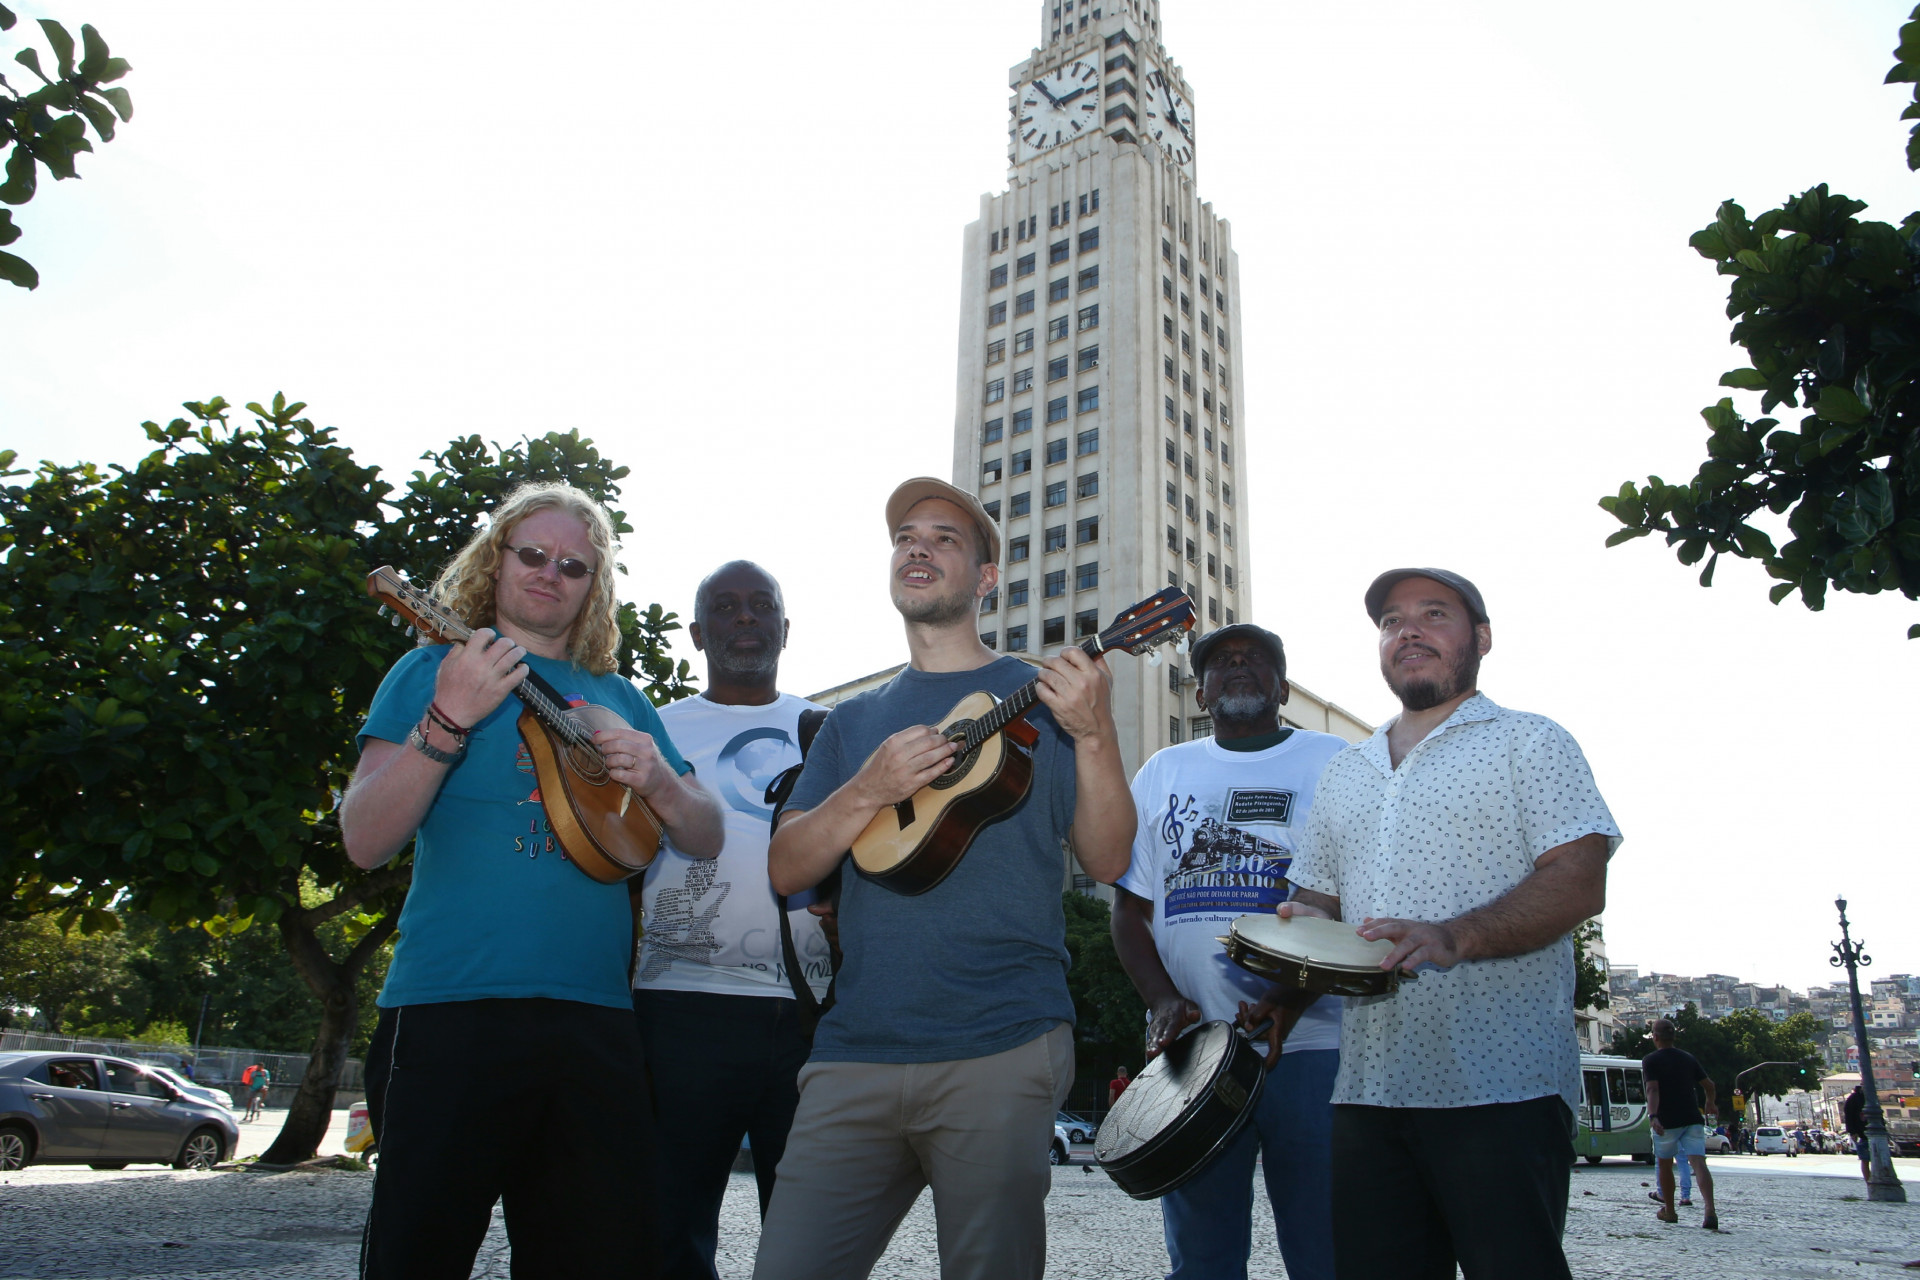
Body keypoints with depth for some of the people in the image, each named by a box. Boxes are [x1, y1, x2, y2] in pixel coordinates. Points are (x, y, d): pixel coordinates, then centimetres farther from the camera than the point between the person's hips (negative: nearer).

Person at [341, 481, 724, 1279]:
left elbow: (706, 839, 13)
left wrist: (658, 780, -9)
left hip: (595, 1018, 4)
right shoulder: (436, 668, 5)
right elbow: (365, 843, -6)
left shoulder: (618, 698, 16)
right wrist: (449, 719, -20)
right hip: (452, 1012, -3)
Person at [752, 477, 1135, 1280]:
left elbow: (1107, 861, 0)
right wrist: (868, 791, -10)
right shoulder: (856, 719, 16)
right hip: (856, 1053, 3)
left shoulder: (1038, 696, 6)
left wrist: (1094, 733, -15)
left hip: (1002, 1052, -3)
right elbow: (787, 869, 7)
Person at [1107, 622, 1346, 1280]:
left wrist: (1296, 993, -16)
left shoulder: (1335, 763, 6)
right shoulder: (1162, 773, 15)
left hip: (1310, 1044, -2)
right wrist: (1162, 999, -4)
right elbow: (1130, 906, 13)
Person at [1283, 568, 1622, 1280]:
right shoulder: (1342, 775, 21)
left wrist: (1455, 938, -24)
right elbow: (1318, 901, 23)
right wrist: (1302, 928, -1)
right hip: (1368, 1089, 5)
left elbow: (1581, 881, -9)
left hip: (1501, 1087, -5)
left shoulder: (1528, 742, 4)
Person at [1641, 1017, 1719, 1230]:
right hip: (1692, 1120, 3)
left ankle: (1669, 1211, 25)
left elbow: (1653, 1089, -18)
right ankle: (1710, 1210, -29)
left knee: (1665, 1165, 15)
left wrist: (1653, 1116, -27)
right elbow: (1709, 1084, 18)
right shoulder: (1688, 1058, 12)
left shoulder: (1651, 1060, -3)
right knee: (1698, 1162, -10)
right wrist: (1710, 1104, 38)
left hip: (1666, 1122, -3)